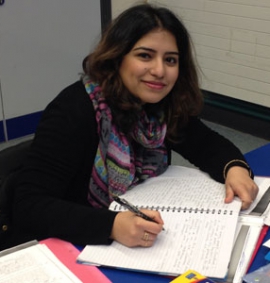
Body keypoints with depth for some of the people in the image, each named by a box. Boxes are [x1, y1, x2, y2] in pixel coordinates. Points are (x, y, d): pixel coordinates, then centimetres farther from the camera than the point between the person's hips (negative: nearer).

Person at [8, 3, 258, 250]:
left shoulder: (163, 107, -5)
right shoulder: (74, 110, -22)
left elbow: (207, 144, 6)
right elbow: (28, 205, -27)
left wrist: (235, 168, -16)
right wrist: (113, 225, -39)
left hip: (142, 246, 6)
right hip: (64, 253, -5)